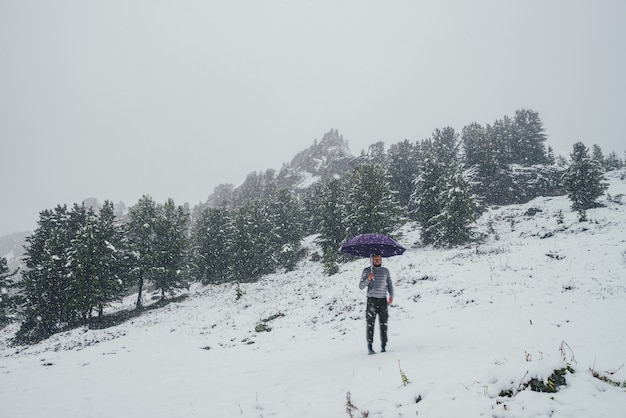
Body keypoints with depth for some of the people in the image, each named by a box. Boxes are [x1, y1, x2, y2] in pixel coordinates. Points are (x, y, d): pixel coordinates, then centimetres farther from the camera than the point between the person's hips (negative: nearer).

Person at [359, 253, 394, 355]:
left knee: (384, 324, 2)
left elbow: (390, 284, 15)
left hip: (383, 300, 2)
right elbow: (361, 286, 2)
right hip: (371, 299, -2)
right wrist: (368, 279, -15)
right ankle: (370, 347, 1)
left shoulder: (385, 270, 12)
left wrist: (391, 295, 0)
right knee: (370, 324, -5)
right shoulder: (366, 270, 5)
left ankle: (383, 346, 10)